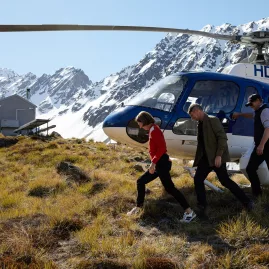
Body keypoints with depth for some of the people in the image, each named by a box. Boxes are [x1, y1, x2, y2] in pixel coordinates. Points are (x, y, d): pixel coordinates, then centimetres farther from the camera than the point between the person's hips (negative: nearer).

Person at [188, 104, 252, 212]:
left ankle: (246, 201, 5)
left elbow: (222, 137, -19)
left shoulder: (212, 120, -12)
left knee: (225, 180, -6)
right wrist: (199, 158, 16)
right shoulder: (200, 124, 14)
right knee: (198, 180, 2)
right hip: (205, 158, 8)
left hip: (216, 157, -8)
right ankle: (202, 206, 10)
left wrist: (218, 155, -24)